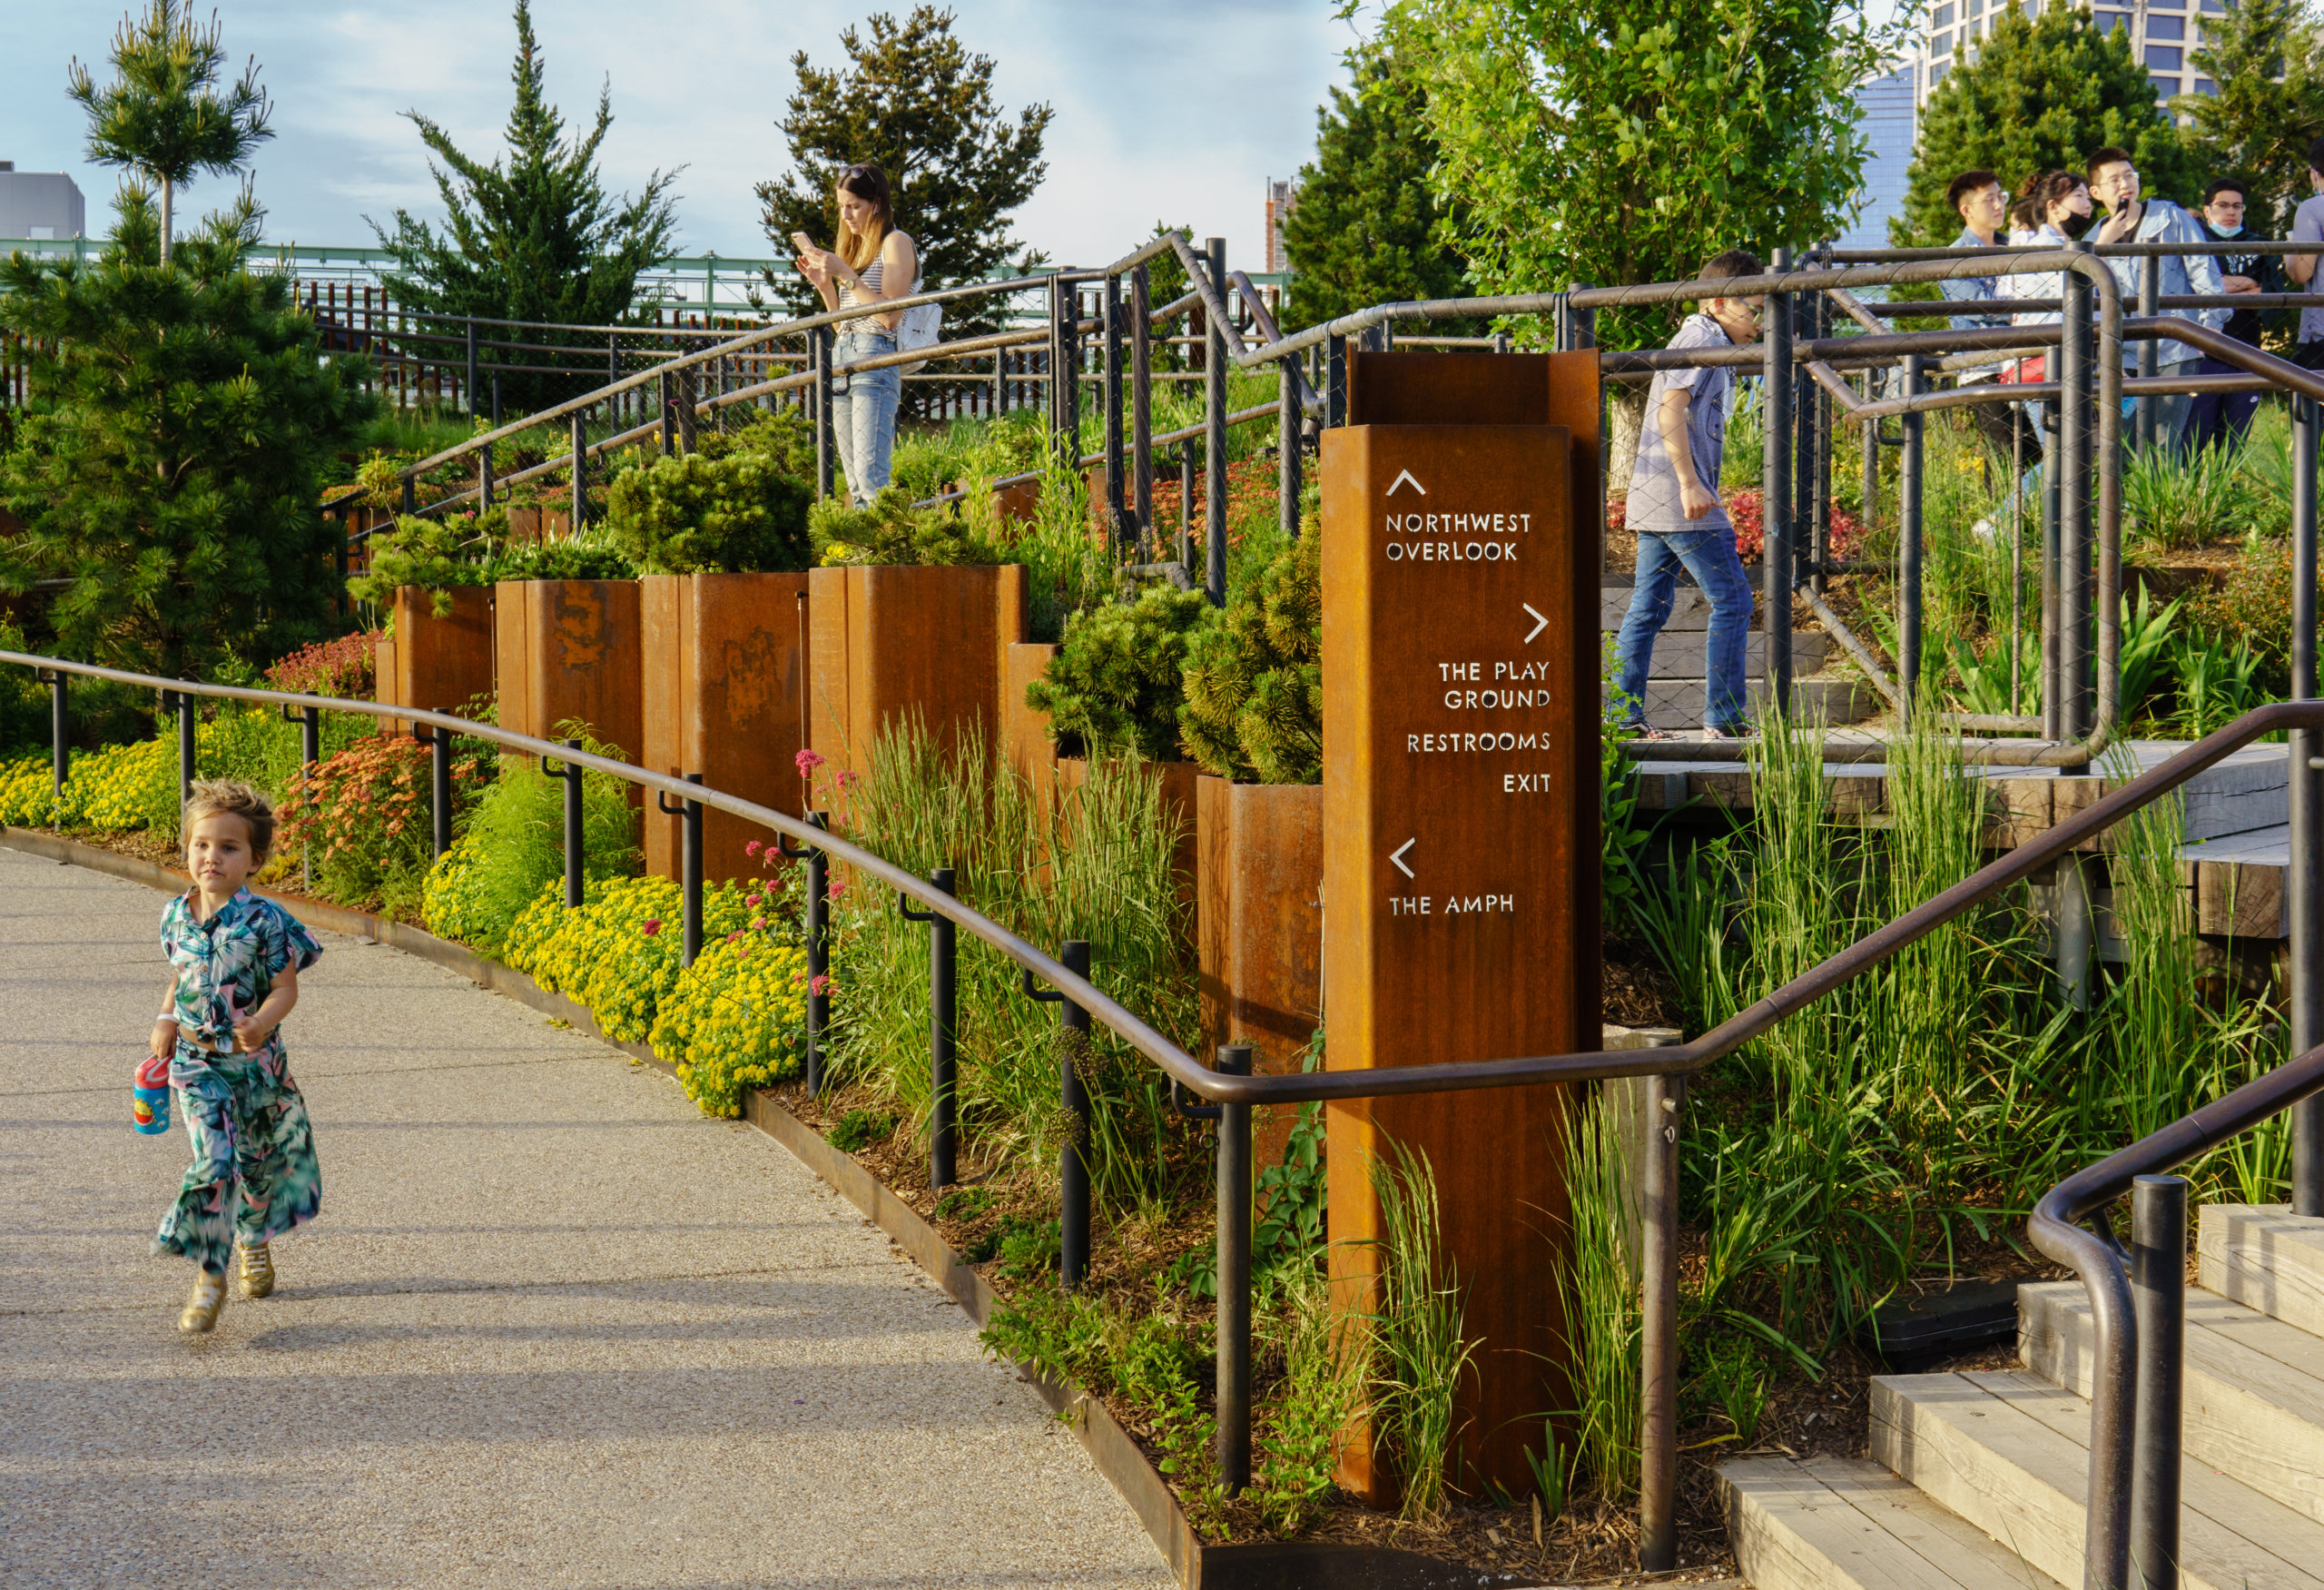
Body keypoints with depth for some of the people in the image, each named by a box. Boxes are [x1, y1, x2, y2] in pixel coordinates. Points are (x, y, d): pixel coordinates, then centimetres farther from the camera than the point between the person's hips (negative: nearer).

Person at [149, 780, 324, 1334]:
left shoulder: (264, 920, -13)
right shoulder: (176, 915, 0)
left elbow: (286, 987, -10)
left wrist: (261, 1024, -28)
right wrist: (167, 1019, 3)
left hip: (255, 1060, -1)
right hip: (196, 1061, 1)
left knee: (258, 1158, 14)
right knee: (214, 1159, -13)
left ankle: (254, 1242, 43)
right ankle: (210, 1275, -6)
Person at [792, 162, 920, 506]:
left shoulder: (895, 243, -1)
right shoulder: (854, 247, 22)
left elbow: (890, 316, -13)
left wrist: (846, 274, -13)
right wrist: (824, 284, 8)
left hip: (875, 360, -8)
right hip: (841, 360, 8)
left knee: (872, 480, -19)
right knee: (855, 486, 3)